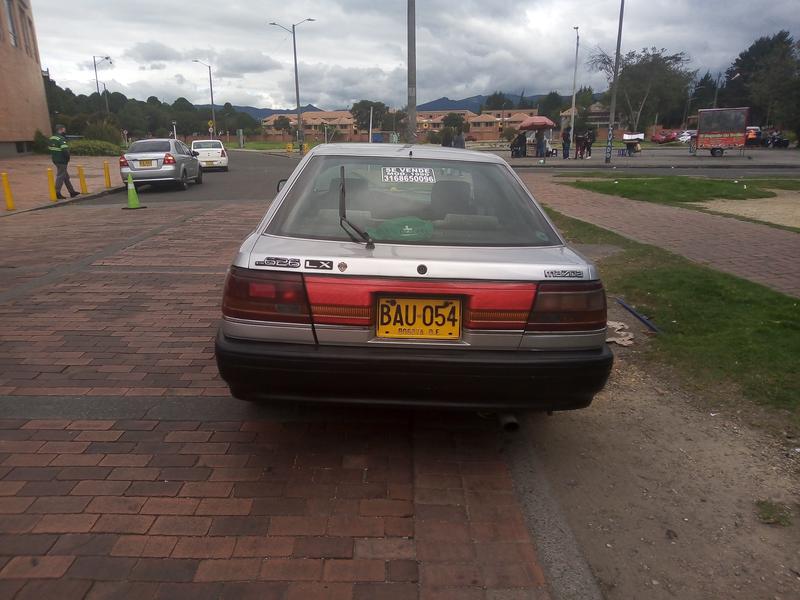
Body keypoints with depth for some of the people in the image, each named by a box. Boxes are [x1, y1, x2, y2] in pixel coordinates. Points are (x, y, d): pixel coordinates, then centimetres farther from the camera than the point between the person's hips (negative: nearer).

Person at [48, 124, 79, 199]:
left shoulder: (51, 138, 12)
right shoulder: (61, 139, -17)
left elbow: (49, 147, 19)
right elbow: (65, 150, -24)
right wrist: (68, 158, -11)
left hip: (55, 159, 9)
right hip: (61, 160, -9)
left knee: (66, 176, 16)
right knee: (60, 176, -3)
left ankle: (72, 192, 22)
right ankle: (57, 193, -1)